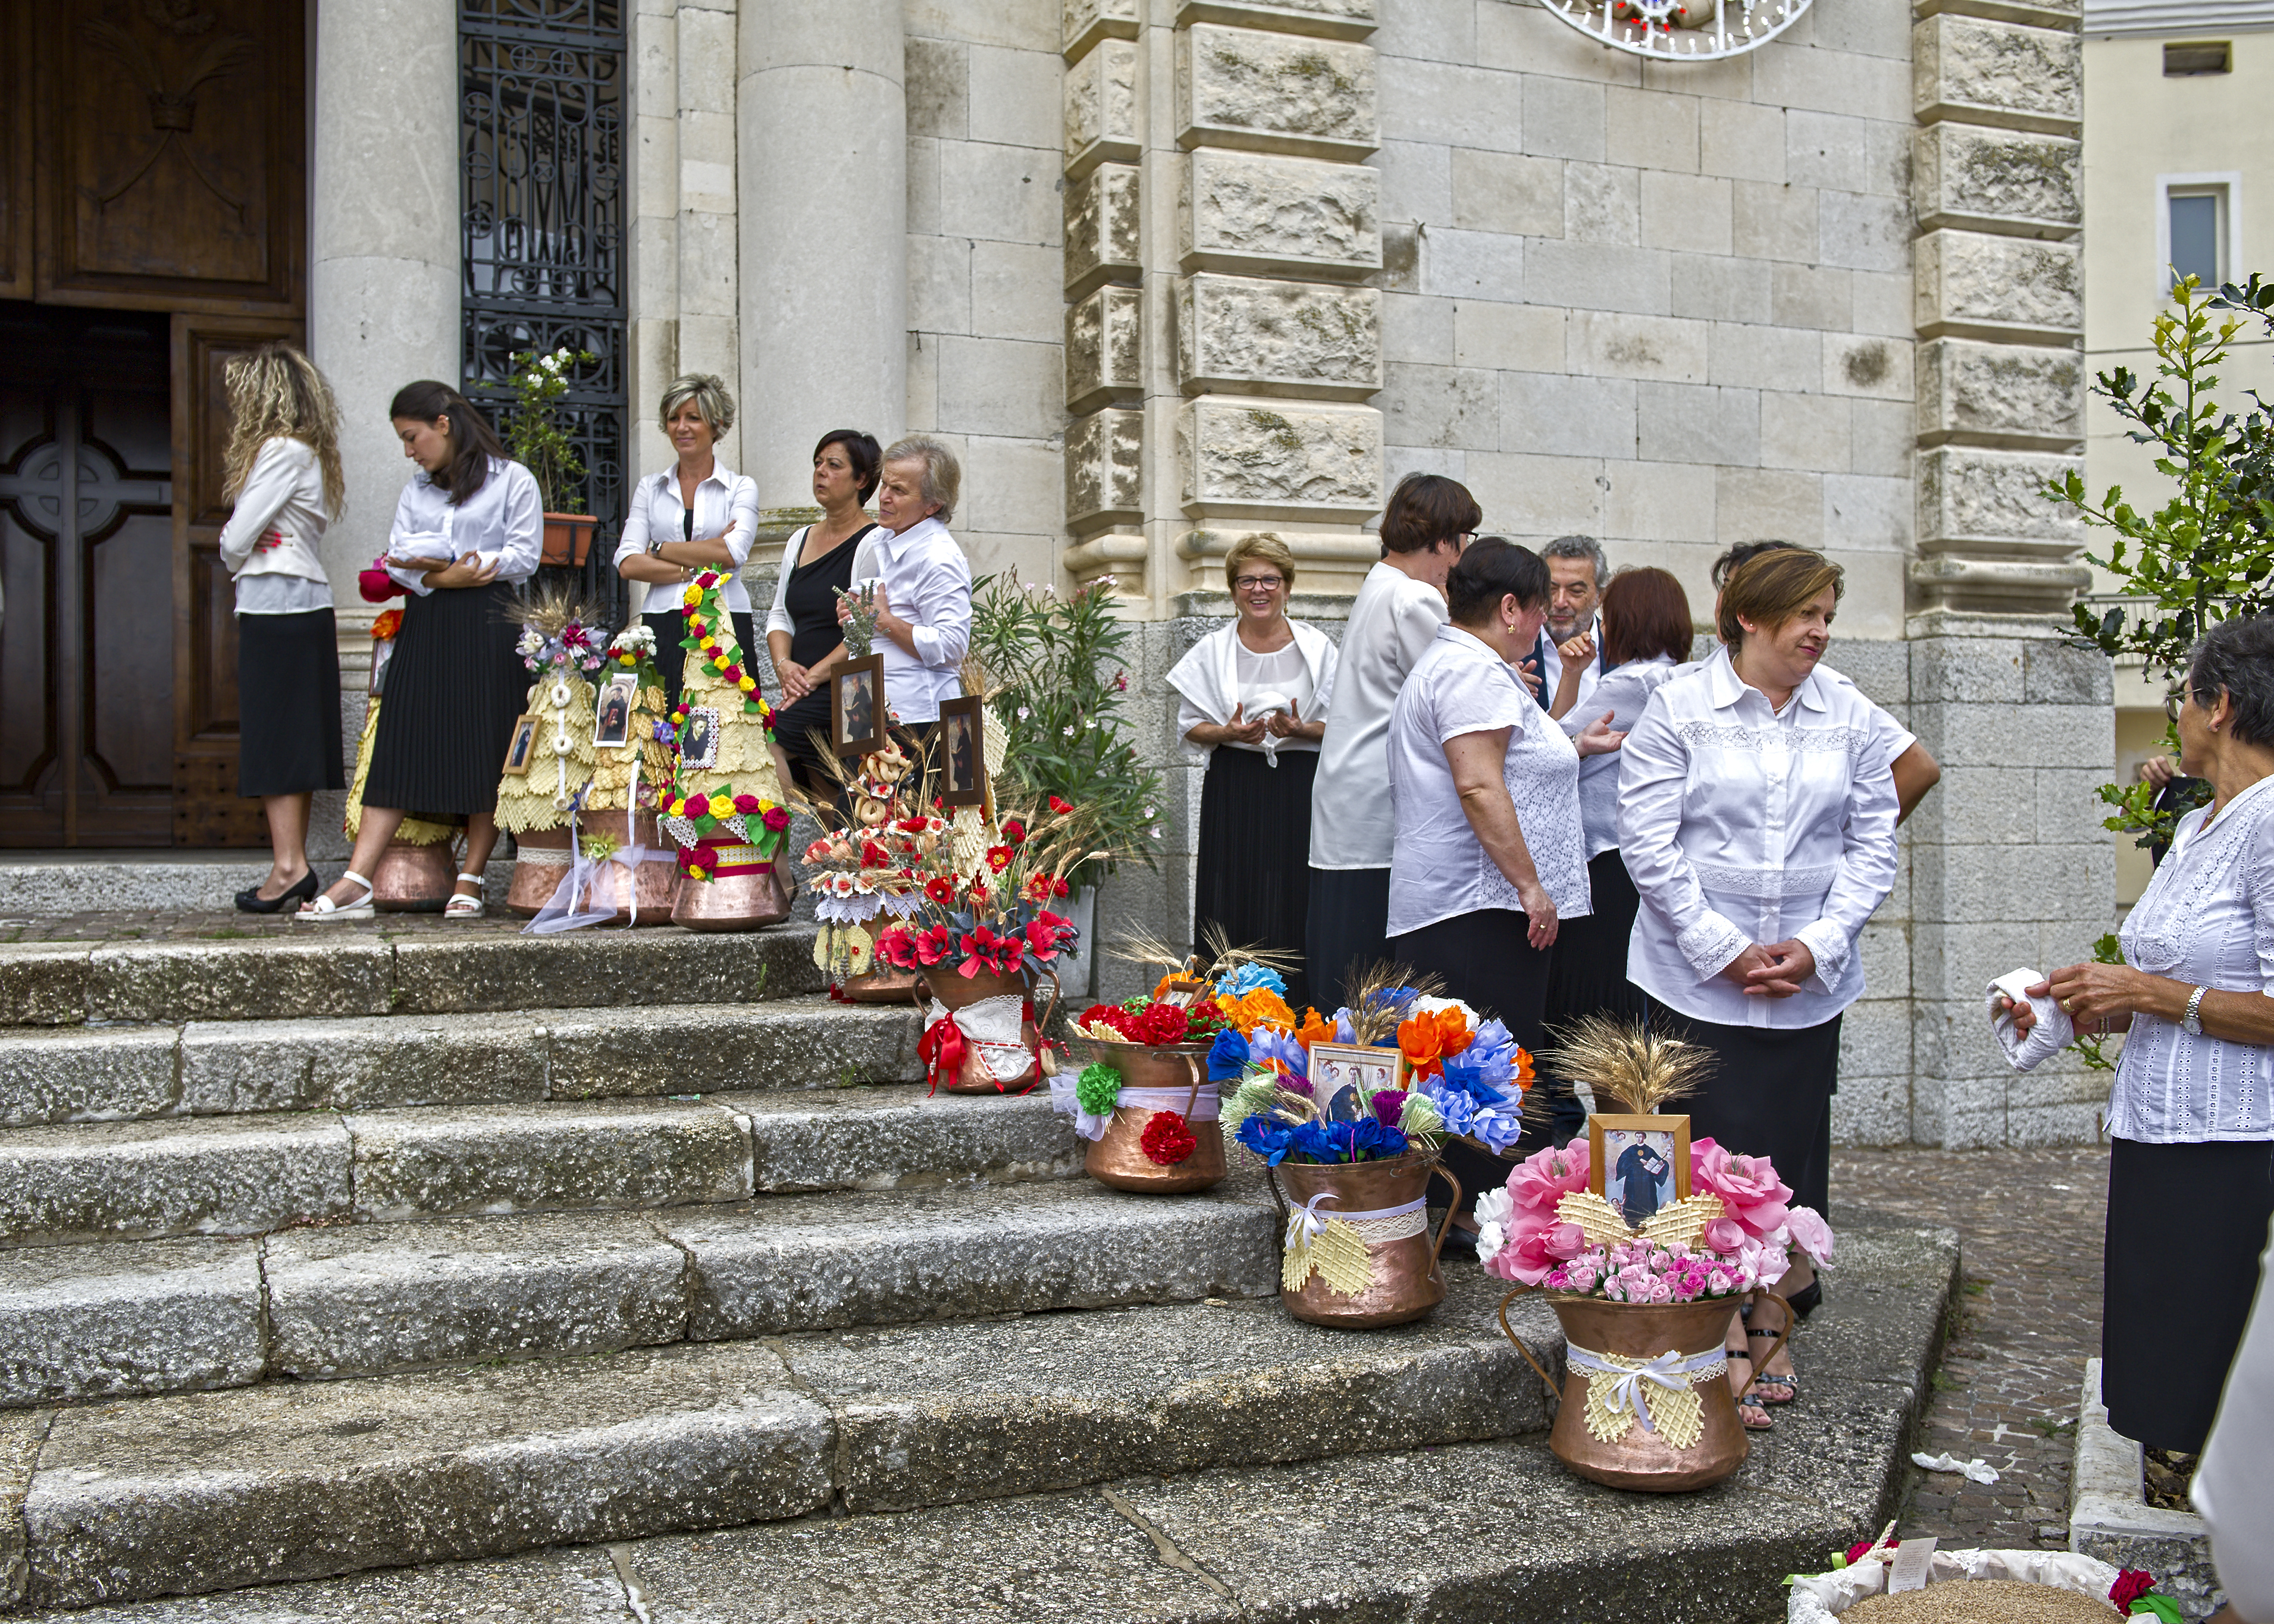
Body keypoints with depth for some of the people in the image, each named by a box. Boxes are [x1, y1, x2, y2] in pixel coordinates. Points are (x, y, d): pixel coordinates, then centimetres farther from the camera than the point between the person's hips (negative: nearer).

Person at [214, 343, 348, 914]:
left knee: (275, 742, -9)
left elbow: (237, 538, -11)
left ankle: (288, 866, -11)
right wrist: (246, 562, 6)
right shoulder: (307, 452, 18)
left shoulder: (281, 451, -11)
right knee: (293, 740, 9)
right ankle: (295, 865, 11)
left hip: (275, 605, -9)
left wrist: (234, 560, 8)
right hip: (303, 606, 9)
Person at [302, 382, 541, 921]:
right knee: (400, 749, -2)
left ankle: (470, 881, 5)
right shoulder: (416, 490, 20)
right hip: (424, 628, 5)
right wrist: (447, 577, -12)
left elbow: (524, 555, -5)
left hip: (488, 628, -4)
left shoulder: (513, 481, 4)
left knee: (484, 752, -4)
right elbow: (399, 561, 10)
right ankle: (356, 883, -7)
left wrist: (434, 565, -8)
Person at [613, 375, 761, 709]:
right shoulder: (650, 488, 15)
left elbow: (733, 553, -9)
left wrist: (659, 550, -1)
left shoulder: (741, 487, 8)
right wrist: (695, 570, -7)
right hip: (663, 628, 2)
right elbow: (628, 564, 3)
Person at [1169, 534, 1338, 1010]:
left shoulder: (1316, 648, 5)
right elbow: (1189, 726, 7)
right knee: (1233, 906, -2)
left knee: (1292, 908, -4)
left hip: (1299, 790, 0)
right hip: (1233, 790, 1)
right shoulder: (1212, 651, 7)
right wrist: (1228, 732, -13)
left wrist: (1303, 730, -15)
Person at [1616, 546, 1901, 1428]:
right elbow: (1648, 841, -8)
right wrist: (1724, 949, -12)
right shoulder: (1679, 708, -4)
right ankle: (1728, 1352, 6)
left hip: (1810, 985, 3)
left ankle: (1771, 1327, 24)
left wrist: (1818, 944, -6)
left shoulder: (1849, 716, 7)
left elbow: (1872, 846, 7)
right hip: (1698, 981, -3)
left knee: (1792, 1155, 9)